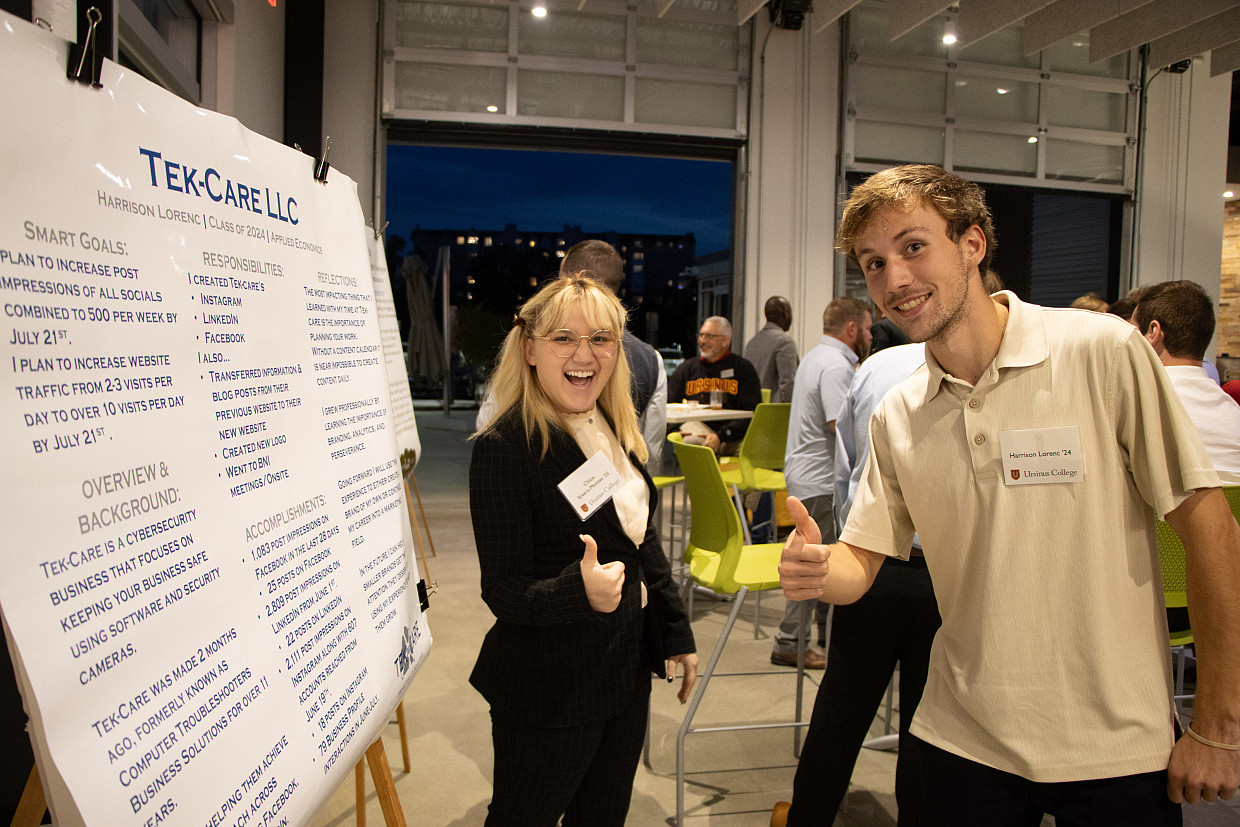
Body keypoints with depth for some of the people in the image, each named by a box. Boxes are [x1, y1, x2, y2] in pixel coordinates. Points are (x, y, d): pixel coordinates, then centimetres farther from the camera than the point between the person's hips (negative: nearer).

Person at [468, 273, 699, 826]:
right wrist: (580, 592, -39)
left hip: (627, 670, 7)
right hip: (550, 688, -7)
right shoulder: (503, 448, -20)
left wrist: (677, 635, 15)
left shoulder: (615, 430, 3)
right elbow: (503, 590, -20)